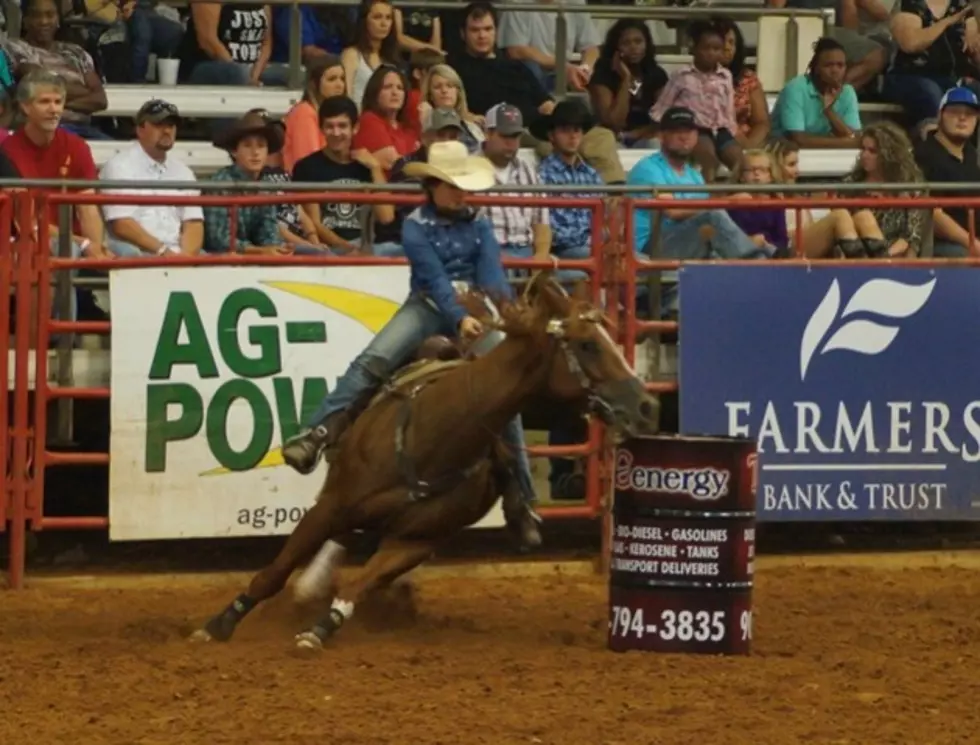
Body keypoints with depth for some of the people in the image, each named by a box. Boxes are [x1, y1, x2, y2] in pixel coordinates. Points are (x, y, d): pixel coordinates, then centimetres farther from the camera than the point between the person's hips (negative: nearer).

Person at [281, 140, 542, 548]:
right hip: (429, 307, -2)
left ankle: (522, 499, 0)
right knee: (371, 362, -26)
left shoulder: (478, 224, 10)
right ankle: (320, 434, -36)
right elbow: (435, 278, -13)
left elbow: (492, 273, -4)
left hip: (477, 311, 2)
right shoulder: (417, 227, -1)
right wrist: (459, 318, -28)